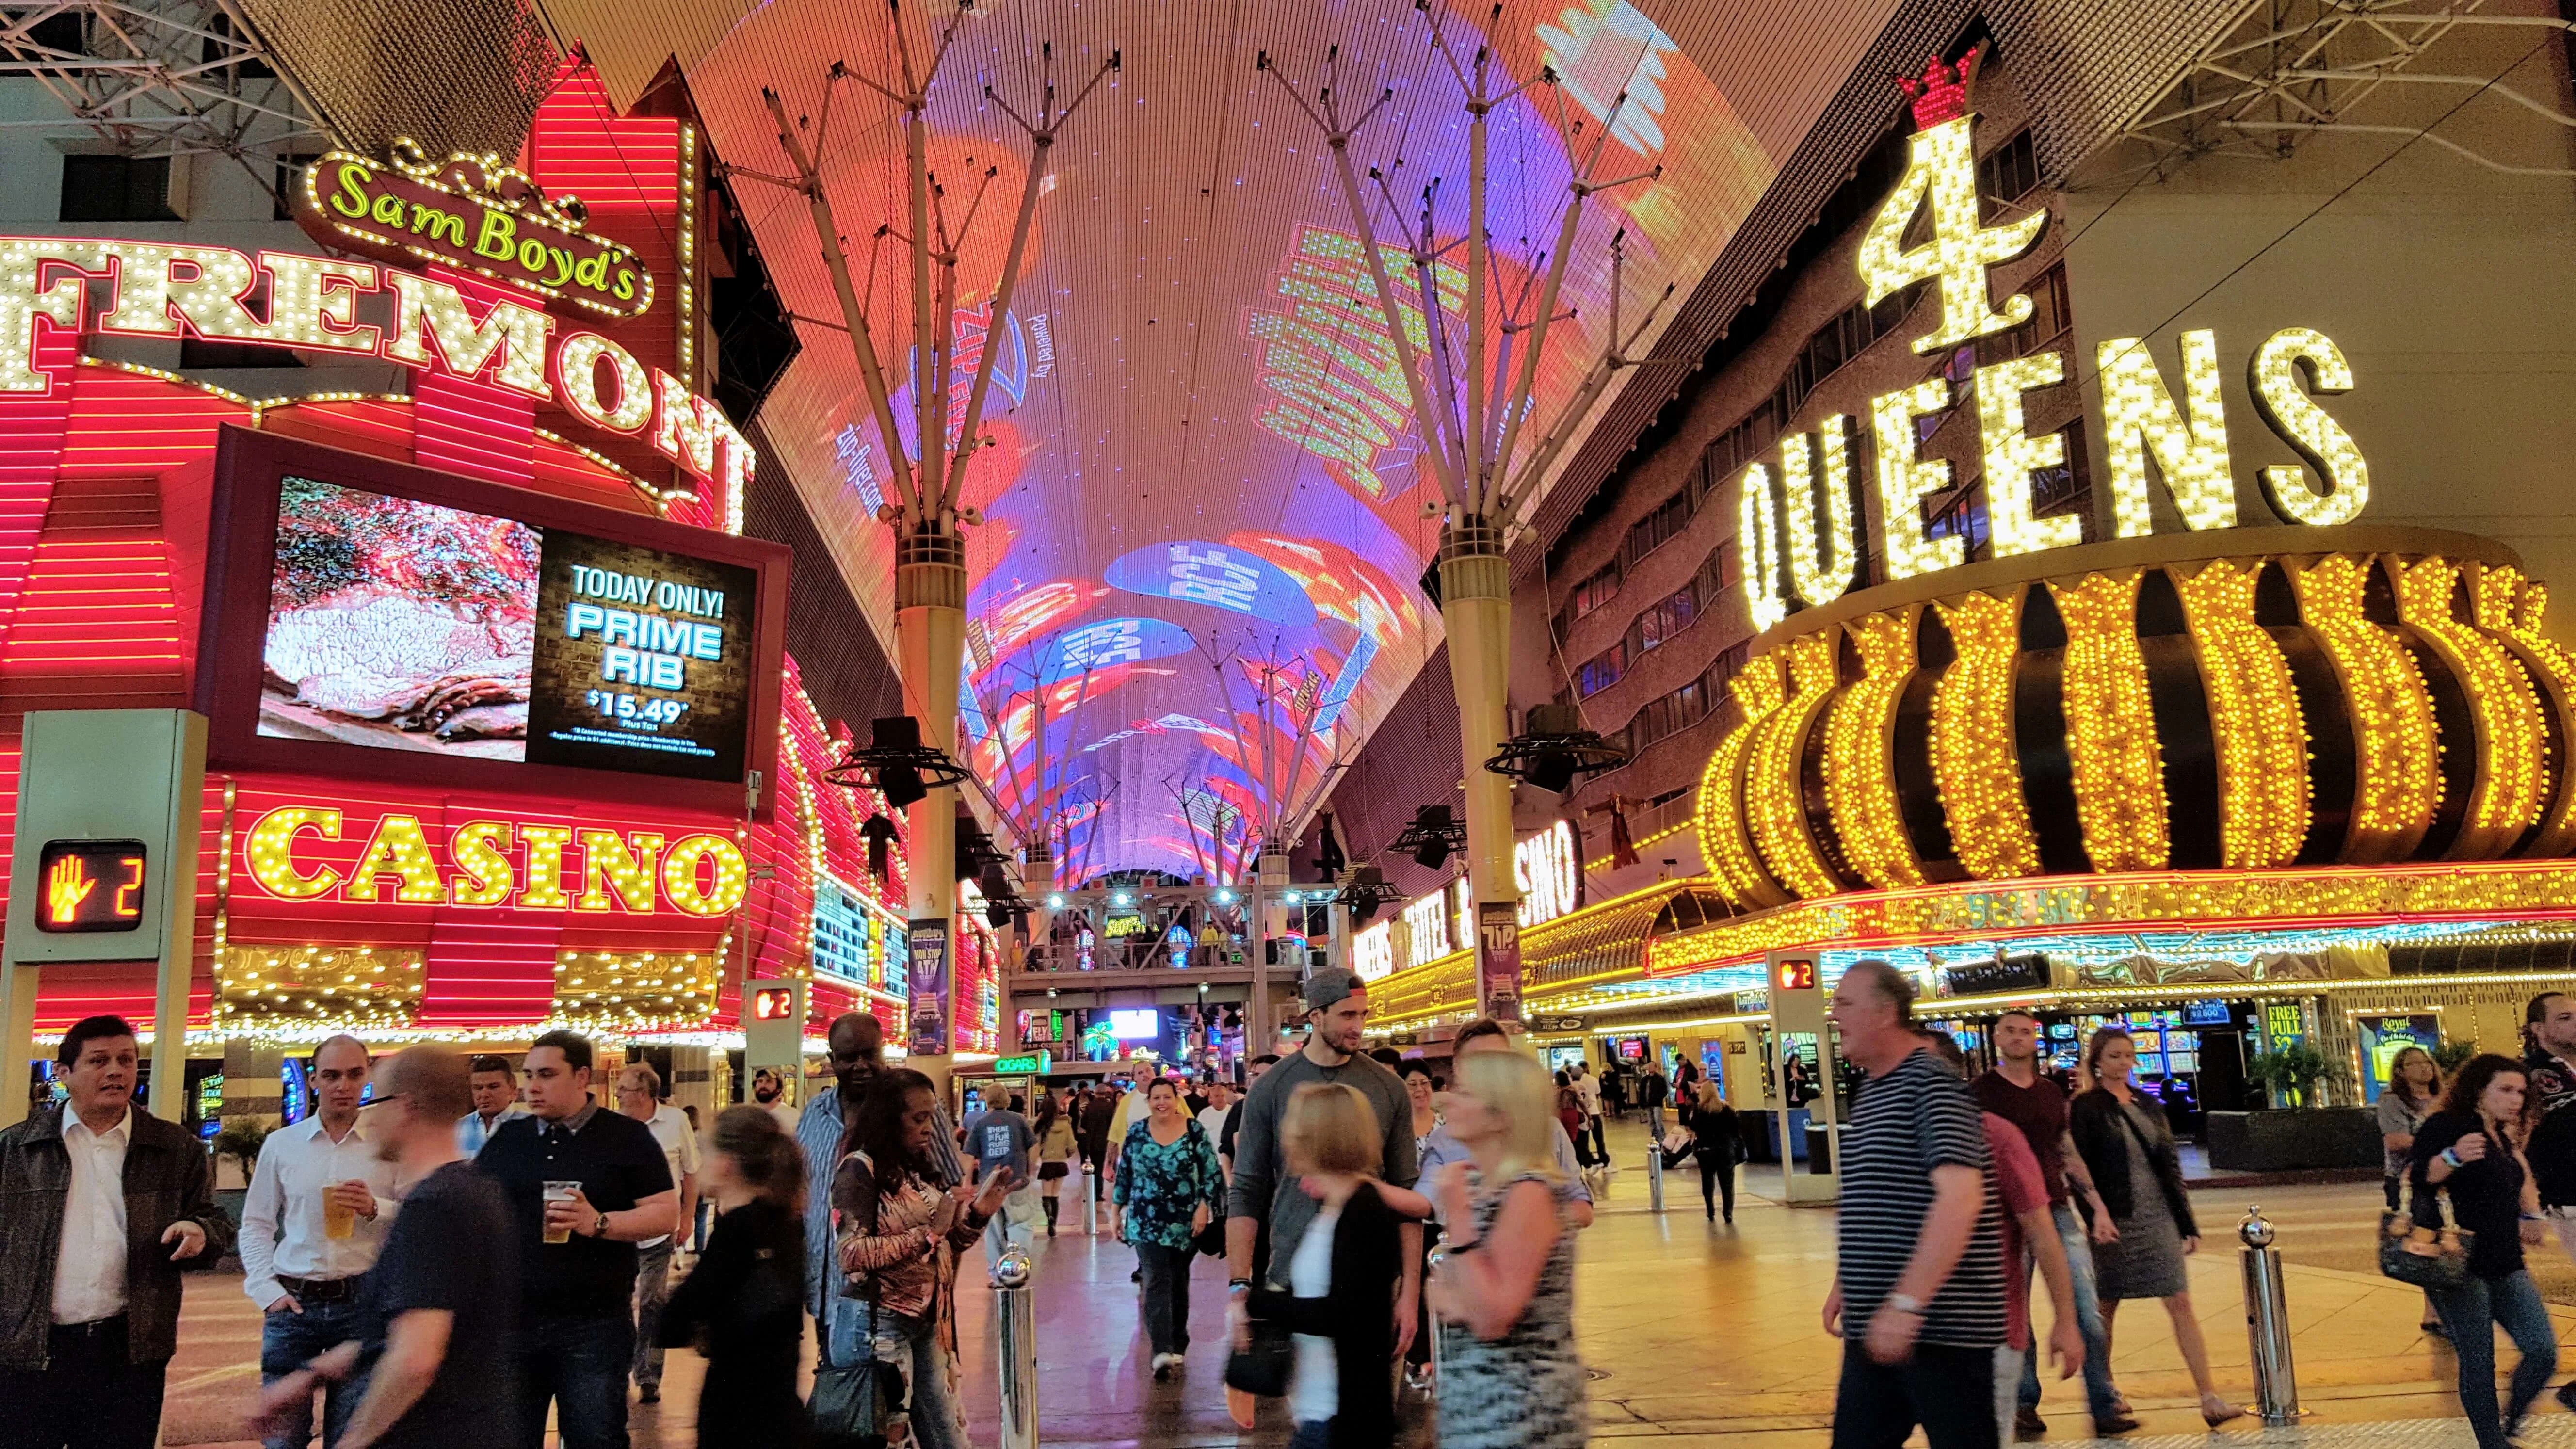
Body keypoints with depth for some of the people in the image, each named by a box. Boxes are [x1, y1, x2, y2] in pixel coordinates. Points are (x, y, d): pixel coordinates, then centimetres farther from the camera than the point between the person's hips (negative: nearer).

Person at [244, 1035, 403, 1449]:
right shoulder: (280, 1144, 6)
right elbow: (255, 1225, 10)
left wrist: (376, 1210, -19)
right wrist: (267, 1291, -1)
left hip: (362, 1302, -1)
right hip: (292, 1303, 2)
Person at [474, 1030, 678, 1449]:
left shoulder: (628, 1138, -2)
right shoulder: (506, 1139, 9)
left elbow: (666, 1213, -6)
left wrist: (600, 1223, -21)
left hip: (595, 1327, -4)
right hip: (511, 1321, 4)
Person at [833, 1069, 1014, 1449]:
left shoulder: (915, 1170, 12)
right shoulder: (860, 1168, -12)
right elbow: (850, 1255, -21)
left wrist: (978, 1214, 1)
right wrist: (929, 1233, -21)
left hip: (925, 1325, 8)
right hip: (875, 1325, -8)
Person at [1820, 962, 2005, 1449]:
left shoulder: (1932, 1084, -14)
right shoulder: (1869, 1094, 15)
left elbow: (1960, 1197, -26)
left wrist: (1907, 1303, -30)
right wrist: (1844, 1285, 19)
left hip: (1945, 1328, -9)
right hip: (1873, 1326, 9)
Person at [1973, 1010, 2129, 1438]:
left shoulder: (2052, 1092, 13)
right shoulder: (1980, 1091, -1)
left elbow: (2069, 1155, 18)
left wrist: (2098, 1206, 12)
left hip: (2058, 1211, 4)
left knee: (2088, 1311, -1)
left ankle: (2105, 1407, 7)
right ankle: (2024, 1407, 15)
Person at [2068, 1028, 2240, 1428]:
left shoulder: (2148, 1105, 10)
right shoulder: (2086, 1108, -5)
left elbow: (2170, 1166, 13)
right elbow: (2080, 1170, -9)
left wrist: (2187, 1224, 11)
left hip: (2158, 1218, 4)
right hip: (2114, 1222, -4)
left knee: (2181, 1304, -2)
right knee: (2106, 1308, 7)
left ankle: (2210, 1399, -3)